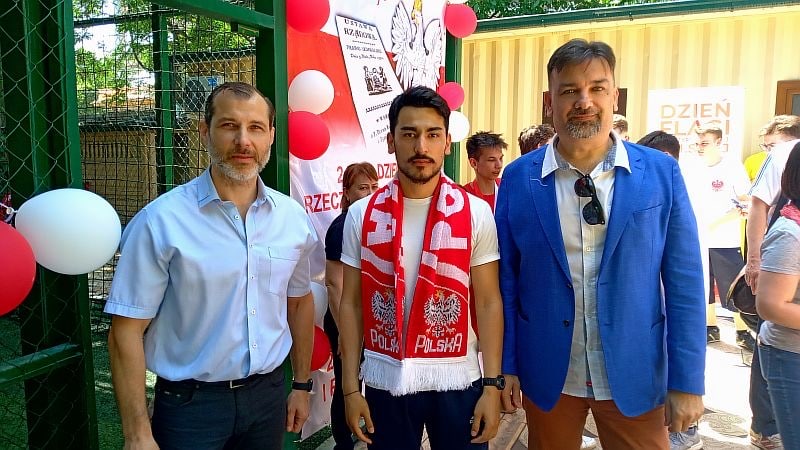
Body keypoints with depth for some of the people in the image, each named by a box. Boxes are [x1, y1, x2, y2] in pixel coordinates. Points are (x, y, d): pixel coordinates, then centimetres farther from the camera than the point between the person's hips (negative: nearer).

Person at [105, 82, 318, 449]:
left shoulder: (293, 217, -2)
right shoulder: (161, 221, -15)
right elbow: (127, 330, -12)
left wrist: (302, 385, 12)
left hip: (268, 395, 4)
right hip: (189, 403, -4)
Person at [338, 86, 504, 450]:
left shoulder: (476, 213, -5)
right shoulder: (362, 215, -2)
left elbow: (488, 303, -3)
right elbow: (351, 303, 1)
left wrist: (493, 385, -6)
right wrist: (350, 387, -1)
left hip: (457, 379, 0)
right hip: (385, 379, 1)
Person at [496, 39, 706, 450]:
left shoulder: (661, 173, -6)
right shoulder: (519, 179, -5)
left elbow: (683, 282, -4)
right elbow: (506, 279, 0)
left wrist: (687, 382, -4)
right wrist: (505, 366, 1)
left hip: (635, 376, 0)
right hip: (547, 375, 1)